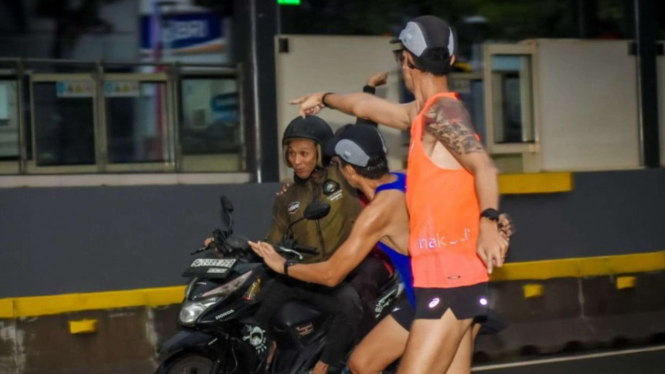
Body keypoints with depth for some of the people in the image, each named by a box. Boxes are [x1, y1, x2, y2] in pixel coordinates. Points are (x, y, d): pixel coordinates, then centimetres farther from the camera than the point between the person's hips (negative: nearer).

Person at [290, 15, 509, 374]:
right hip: (452, 275, 9)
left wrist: (488, 223, -44)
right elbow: (367, 106, 34)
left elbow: (483, 166, -27)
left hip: (450, 277, -9)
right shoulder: (424, 112, 15)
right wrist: (325, 99, 52)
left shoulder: (441, 111, -11)